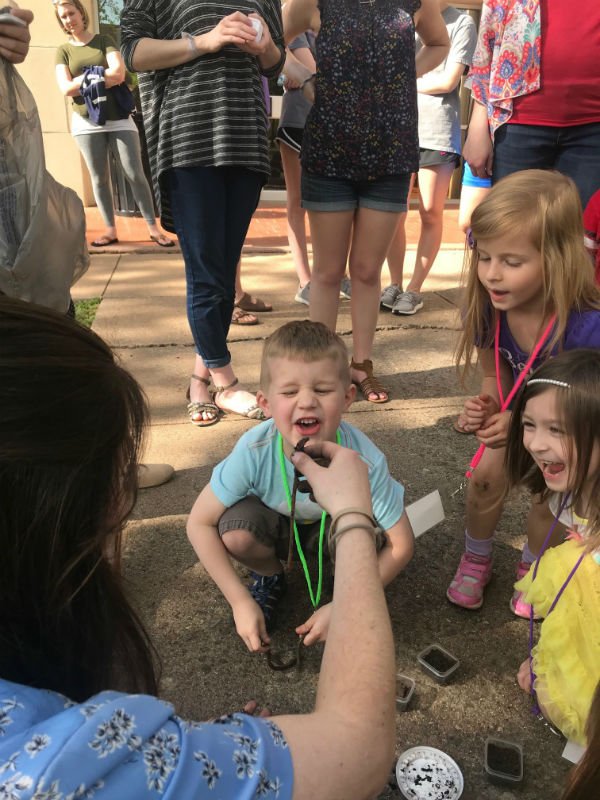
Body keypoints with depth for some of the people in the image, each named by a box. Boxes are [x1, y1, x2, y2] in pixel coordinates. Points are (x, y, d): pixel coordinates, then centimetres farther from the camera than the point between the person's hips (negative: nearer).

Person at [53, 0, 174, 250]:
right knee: (99, 178, 2)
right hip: (87, 122, 1)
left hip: (118, 118, -1)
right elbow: (66, 89, -5)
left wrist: (85, 79, -6)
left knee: (135, 174, -6)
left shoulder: (103, 40, 8)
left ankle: (153, 228, -1)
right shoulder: (63, 51, 10)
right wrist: (104, 78, -8)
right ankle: (110, 230, 9)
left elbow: (119, 73, -7)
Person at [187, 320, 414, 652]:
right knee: (235, 528, -31)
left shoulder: (364, 460, -35)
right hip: (276, 526, 1)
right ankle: (269, 577, 6)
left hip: (334, 528, 0)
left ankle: (338, 582, 5)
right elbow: (199, 523, -22)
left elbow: (401, 545, -22)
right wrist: (240, 602, -24)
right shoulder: (254, 451, -35)